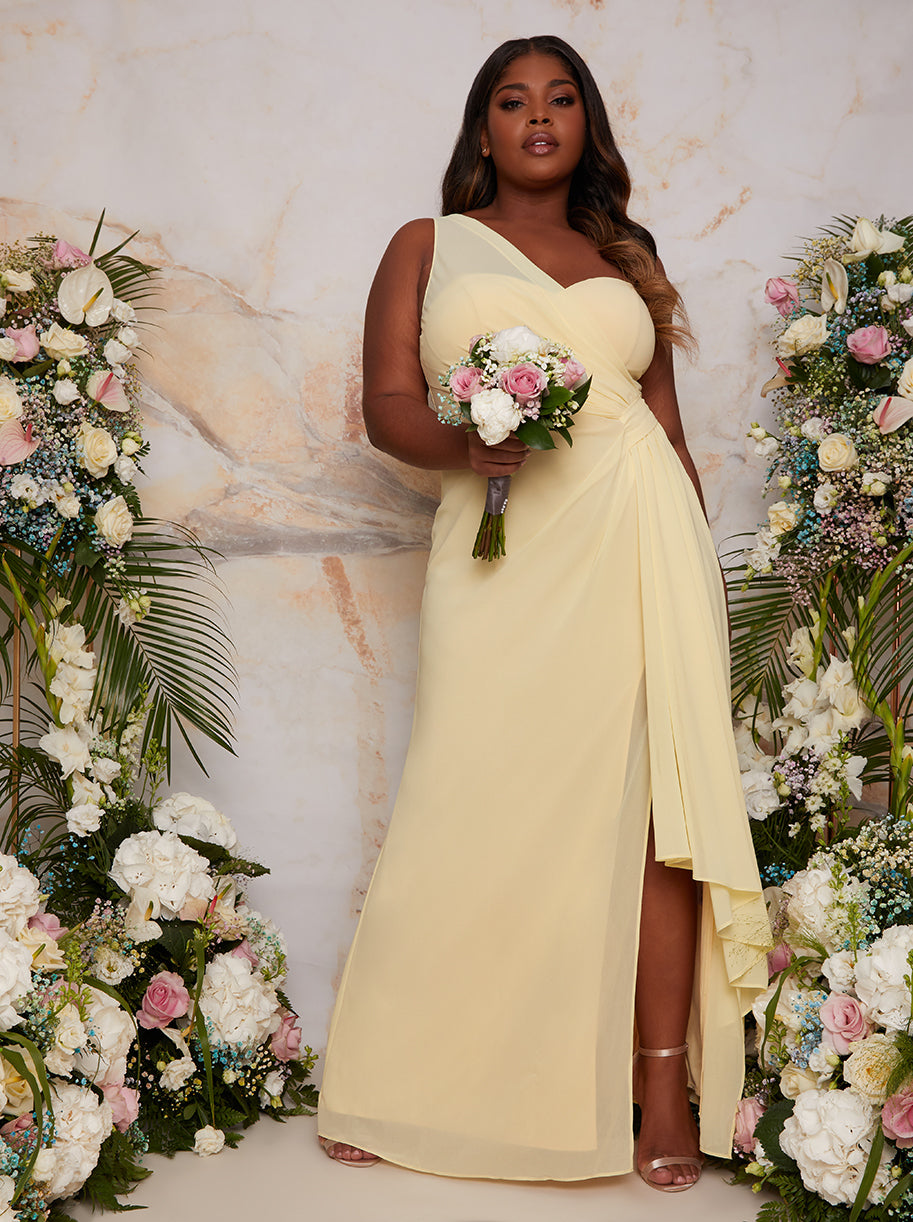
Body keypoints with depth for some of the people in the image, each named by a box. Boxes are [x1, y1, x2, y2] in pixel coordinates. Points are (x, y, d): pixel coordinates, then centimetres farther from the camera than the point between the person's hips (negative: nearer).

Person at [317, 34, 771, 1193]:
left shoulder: (627, 260, 22)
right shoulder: (427, 247, 16)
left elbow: (668, 423, 19)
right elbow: (386, 404, 6)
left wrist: (701, 565, 10)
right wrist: (464, 443, -15)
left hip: (637, 534, 2)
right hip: (502, 545, -2)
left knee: (653, 801, -6)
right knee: (475, 812, -5)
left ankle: (663, 1086, 0)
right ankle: (397, 1094, 9)